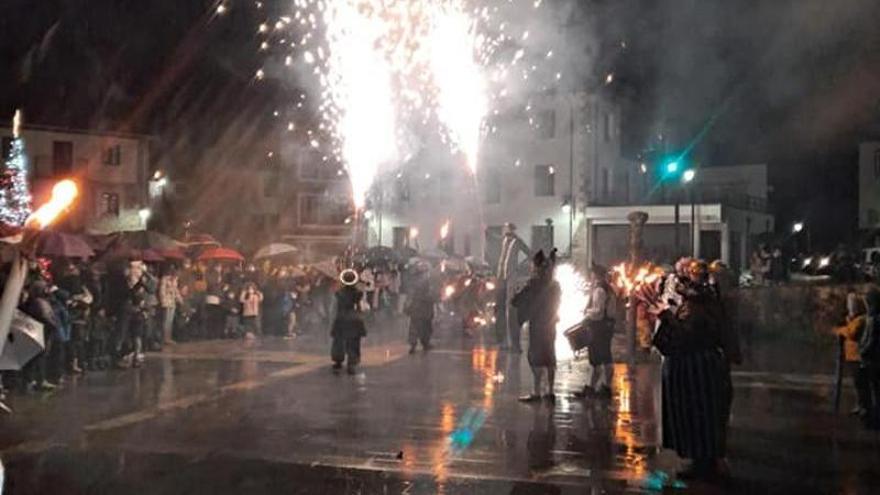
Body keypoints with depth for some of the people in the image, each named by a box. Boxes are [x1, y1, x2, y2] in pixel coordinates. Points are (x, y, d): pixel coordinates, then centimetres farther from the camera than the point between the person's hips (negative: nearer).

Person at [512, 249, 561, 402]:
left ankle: (536, 392, -8)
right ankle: (550, 391, 13)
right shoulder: (555, 285, 8)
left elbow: (516, 301, -11)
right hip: (550, 326, 7)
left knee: (536, 357, -6)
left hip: (537, 325, -7)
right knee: (549, 358, 10)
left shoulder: (535, 283, -13)